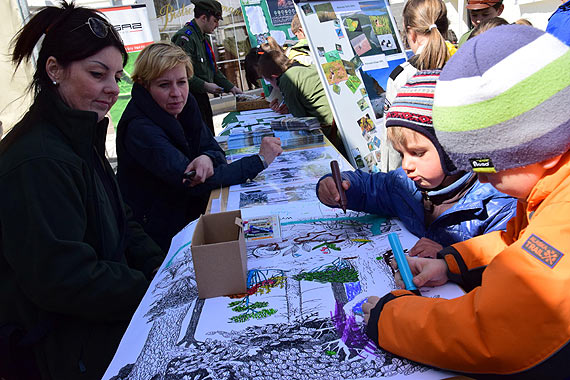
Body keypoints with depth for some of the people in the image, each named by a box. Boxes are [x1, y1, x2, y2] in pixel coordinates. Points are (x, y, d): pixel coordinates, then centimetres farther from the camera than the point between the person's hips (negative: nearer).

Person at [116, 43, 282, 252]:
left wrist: (207, 158, -26)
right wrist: (259, 161, -26)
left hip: (190, 215, 7)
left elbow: (212, 147, 1)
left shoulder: (184, 104, -1)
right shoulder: (140, 129, -25)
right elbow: (191, 183, -29)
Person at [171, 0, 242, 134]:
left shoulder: (203, 39, 18)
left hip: (201, 97, 10)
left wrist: (231, 87, 19)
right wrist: (205, 85, -23)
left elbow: (212, 70, 25)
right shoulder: (185, 37, -16)